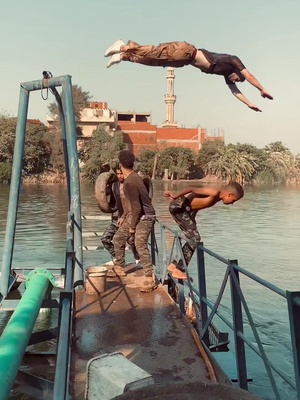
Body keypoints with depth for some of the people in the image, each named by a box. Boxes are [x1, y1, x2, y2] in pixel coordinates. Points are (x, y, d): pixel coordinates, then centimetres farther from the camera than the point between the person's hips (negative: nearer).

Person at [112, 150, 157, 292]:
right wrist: (125, 216, 18)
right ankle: (119, 266, 32)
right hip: (136, 214, 10)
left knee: (140, 245, -22)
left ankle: (150, 280, -19)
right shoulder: (133, 176, 6)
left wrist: (132, 227, -15)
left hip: (145, 217, -10)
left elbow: (137, 208, -26)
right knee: (118, 238, 16)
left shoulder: (130, 183, -26)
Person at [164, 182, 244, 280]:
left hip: (187, 209, 10)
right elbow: (192, 189, -27)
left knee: (193, 238, 12)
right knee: (194, 238, -10)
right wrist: (176, 196, -23)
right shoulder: (214, 192, -24)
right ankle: (179, 270, -1)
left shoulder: (218, 195, 5)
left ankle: (174, 264, 23)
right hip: (178, 207, -10)